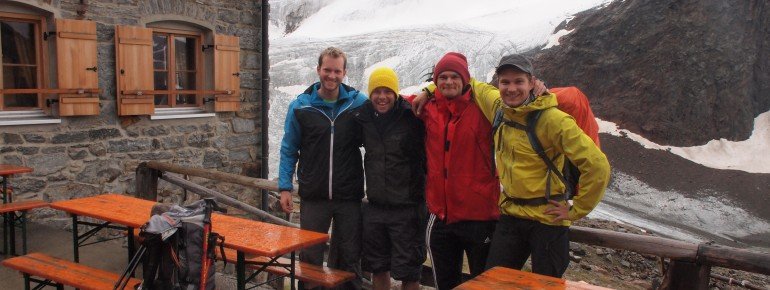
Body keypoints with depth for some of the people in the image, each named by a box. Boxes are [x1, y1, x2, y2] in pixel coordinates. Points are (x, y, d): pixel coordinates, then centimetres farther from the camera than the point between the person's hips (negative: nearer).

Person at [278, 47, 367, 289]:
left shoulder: (359, 103, -2)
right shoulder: (301, 106, 0)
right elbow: (289, 150, 5)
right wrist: (285, 187, -1)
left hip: (349, 196, 0)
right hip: (313, 196, 0)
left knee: (349, 259, 12)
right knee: (310, 258, 11)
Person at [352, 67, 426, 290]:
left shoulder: (412, 118, -12)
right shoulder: (363, 117, 4)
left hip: (407, 207, -5)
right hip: (374, 207, 5)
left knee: (408, 272, 4)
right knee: (377, 267, 17)